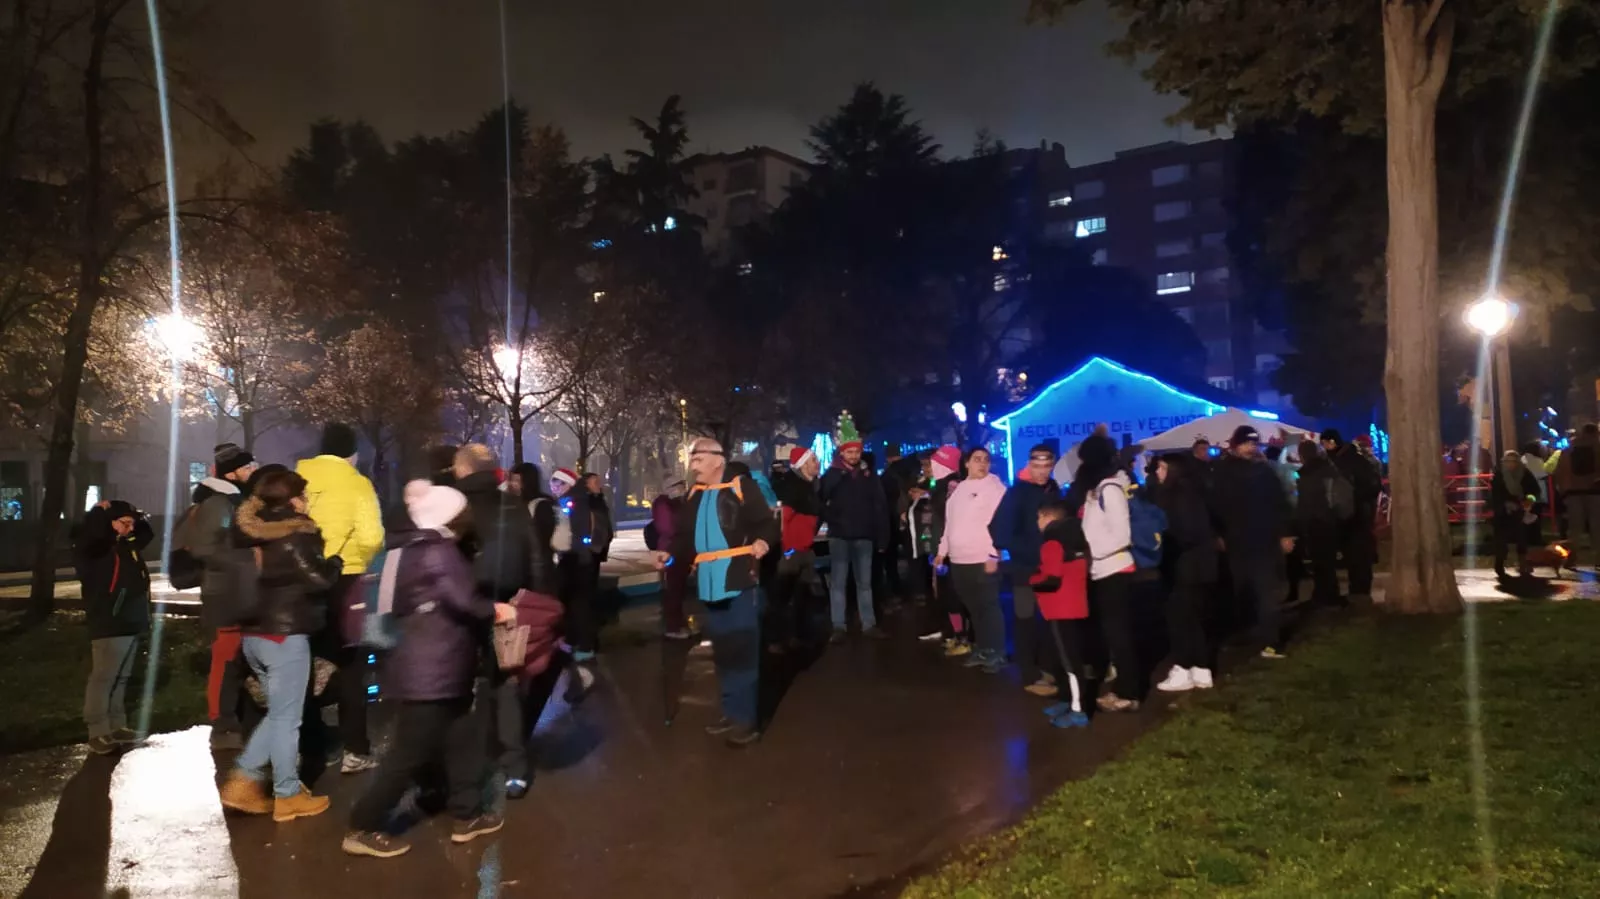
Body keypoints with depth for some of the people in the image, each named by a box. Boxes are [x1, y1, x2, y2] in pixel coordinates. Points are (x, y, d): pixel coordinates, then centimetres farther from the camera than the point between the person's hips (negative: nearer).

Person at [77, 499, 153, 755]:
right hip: (108, 625, -9)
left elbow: (147, 534, 33)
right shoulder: (97, 546, -9)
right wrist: (100, 512, -19)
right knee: (103, 677, -6)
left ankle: (117, 727, 23)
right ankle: (98, 733, -1)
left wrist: (138, 517, 17)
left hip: (130, 622, 9)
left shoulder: (128, 545, 16)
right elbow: (86, 535, -32)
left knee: (121, 678, 15)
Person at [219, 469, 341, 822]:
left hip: (254, 632, 8)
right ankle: (287, 796, 9)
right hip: (285, 633, -8)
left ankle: (243, 781, 14)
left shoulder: (253, 532, 9)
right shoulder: (295, 534, -13)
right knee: (287, 717, 1)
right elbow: (318, 579, -14)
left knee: (279, 712, 19)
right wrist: (335, 562, 5)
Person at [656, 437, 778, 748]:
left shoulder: (742, 487, -6)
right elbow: (688, 537, 19)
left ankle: (747, 720, 9)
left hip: (741, 583, -7)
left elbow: (767, 523, -11)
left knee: (743, 651, -1)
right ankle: (732, 714, 28)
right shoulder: (694, 496, 14)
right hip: (711, 586, 7)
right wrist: (672, 555, 2)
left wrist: (763, 540, -31)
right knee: (722, 652, 16)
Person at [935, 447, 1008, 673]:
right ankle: (982, 649, 22)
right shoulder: (959, 488, 17)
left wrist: (993, 555, -18)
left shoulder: (995, 487, -5)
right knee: (973, 607, 12)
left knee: (988, 606, -4)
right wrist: (942, 551, 18)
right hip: (959, 559, 7)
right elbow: (950, 522, 21)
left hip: (983, 559, -7)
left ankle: (997, 652, 4)